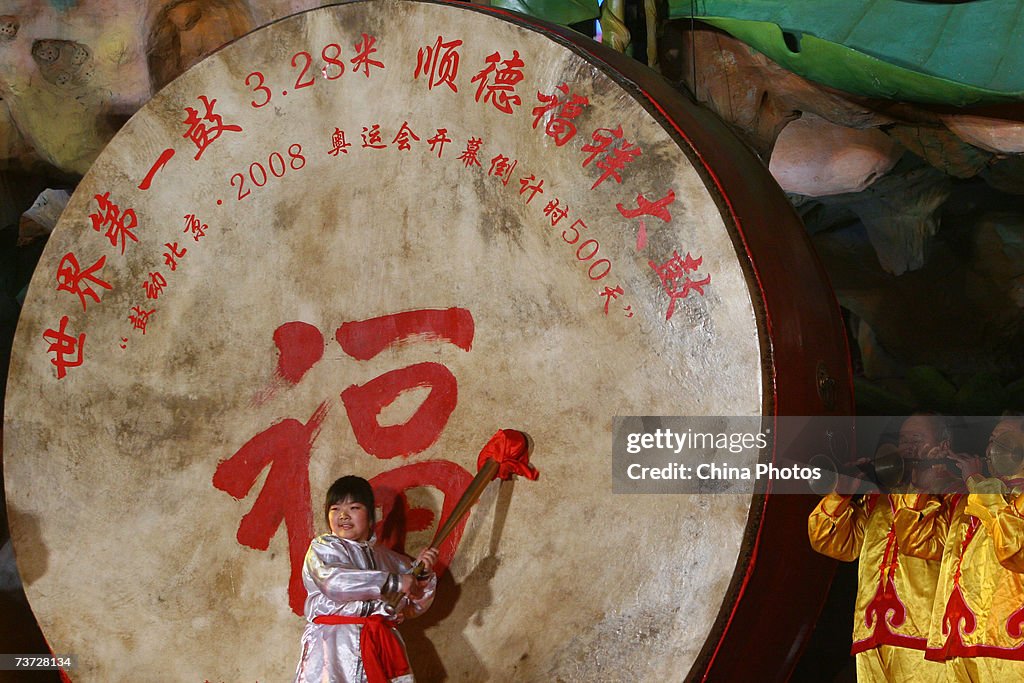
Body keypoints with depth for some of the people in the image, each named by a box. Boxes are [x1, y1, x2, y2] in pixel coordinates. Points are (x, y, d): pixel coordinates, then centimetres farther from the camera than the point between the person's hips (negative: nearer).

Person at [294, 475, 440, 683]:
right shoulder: (322, 548, 4)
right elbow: (333, 581, -18)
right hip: (334, 645, -4)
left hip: (382, 645, 4)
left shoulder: (387, 558, 17)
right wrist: (393, 582, -18)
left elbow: (414, 606, 21)